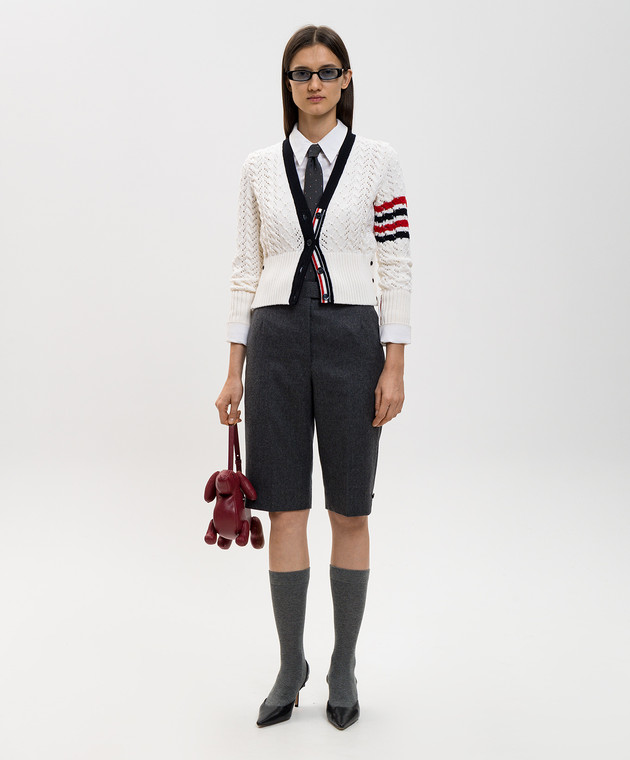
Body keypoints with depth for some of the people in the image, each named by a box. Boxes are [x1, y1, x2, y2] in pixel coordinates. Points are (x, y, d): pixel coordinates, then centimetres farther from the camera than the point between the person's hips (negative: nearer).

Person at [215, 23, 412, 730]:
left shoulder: (377, 161, 2)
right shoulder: (259, 167, 8)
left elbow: (395, 266, 0)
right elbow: (247, 269, 8)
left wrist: (394, 367, -6)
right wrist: (234, 370, 5)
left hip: (350, 337, -1)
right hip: (276, 339, 2)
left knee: (349, 513, 6)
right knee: (285, 512, 4)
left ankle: (344, 667, 23)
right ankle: (290, 668, 20)